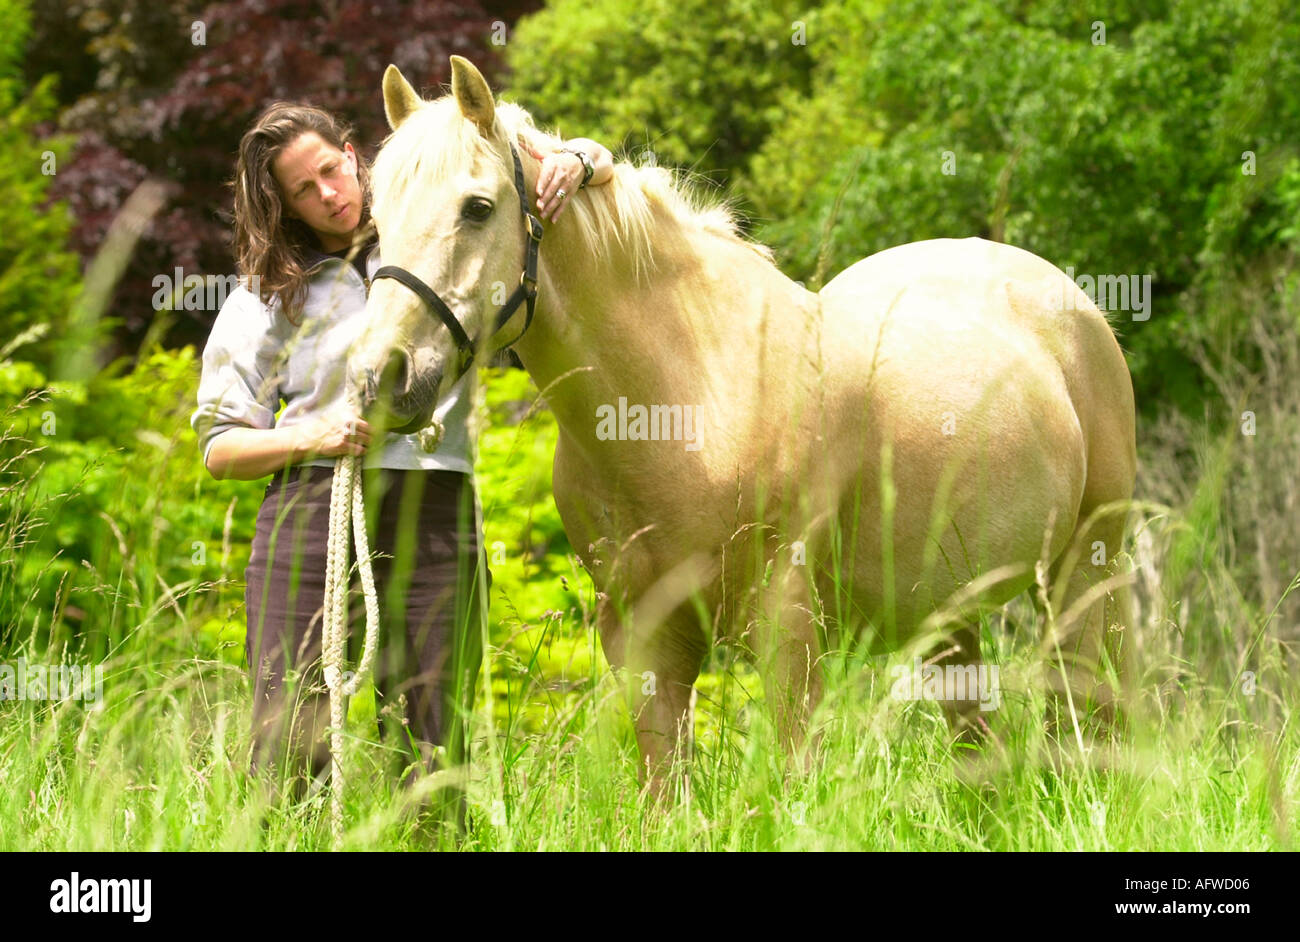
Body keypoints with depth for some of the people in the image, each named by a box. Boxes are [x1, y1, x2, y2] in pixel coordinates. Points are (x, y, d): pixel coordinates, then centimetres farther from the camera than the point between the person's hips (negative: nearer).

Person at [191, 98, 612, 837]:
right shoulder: (267, 293, 13)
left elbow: (600, 166, 16)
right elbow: (220, 448, 10)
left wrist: (576, 163, -8)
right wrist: (313, 435, -8)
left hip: (433, 519, 0)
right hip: (311, 520, 0)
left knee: (431, 764, -3)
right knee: (288, 762, -6)